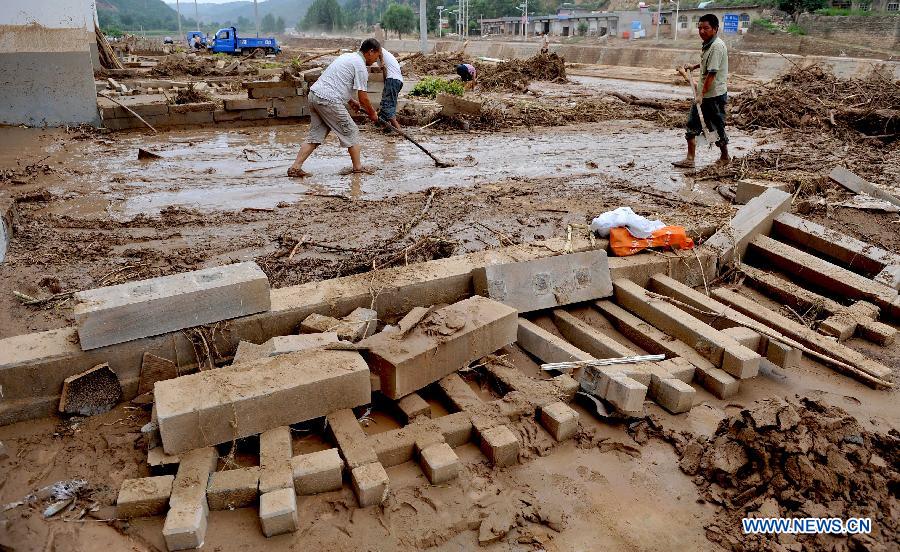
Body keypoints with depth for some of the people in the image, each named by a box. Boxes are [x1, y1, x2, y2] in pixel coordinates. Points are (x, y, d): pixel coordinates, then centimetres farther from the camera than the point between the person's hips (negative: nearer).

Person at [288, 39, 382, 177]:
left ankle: (295, 167, 5)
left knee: (315, 135, 10)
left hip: (314, 94, 9)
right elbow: (363, 97, -7)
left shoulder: (347, 57, 22)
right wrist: (372, 114, 8)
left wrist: (350, 101, 33)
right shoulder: (361, 66, -7)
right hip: (328, 101, -9)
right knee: (351, 132, 5)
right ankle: (357, 167, 13)